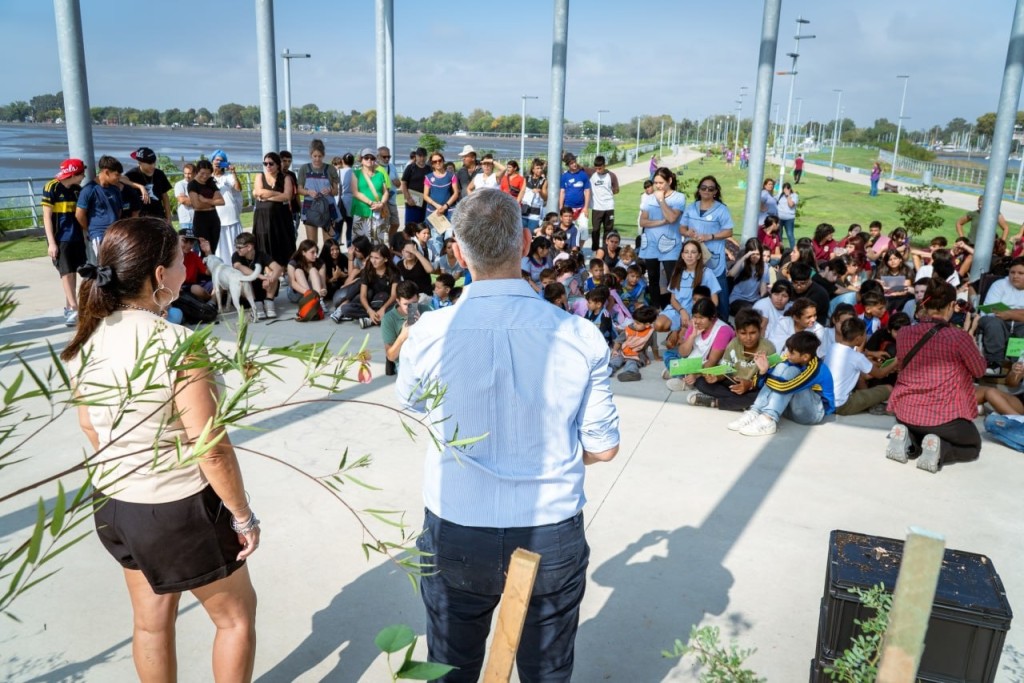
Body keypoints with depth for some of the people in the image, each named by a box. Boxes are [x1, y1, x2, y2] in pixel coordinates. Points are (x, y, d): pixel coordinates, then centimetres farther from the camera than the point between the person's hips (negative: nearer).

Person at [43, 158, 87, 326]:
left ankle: (69, 307, 17)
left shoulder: (78, 189, 7)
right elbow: (47, 217, -9)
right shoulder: (52, 188, -9)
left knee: (73, 273, 8)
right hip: (60, 239, -5)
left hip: (77, 238, 5)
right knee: (66, 273, -6)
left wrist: (85, 234, 12)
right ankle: (74, 310, -8)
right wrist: (51, 242, -14)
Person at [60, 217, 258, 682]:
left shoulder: (86, 340, -4)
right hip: (181, 509, -7)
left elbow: (90, 426, 9)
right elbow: (212, 450, -25)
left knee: (151, 622, 25)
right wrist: (244, 517, -12)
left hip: (114, 505, 7)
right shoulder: (175, 345, -28)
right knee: (236, 614, 17)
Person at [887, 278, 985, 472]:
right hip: (944, 417, -4)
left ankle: (907, 440, 2)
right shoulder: (959, 337, -15)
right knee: (973, 446, 26)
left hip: (905, 413, 4)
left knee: (918, 433, 37)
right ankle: (940, 449, -6)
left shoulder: (903, 333, -4)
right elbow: (979, 370, 3)